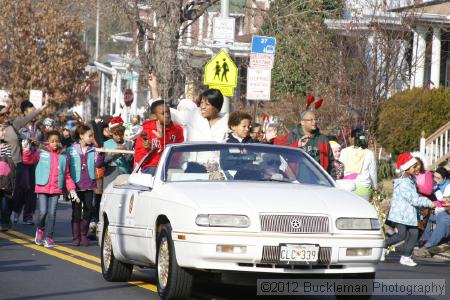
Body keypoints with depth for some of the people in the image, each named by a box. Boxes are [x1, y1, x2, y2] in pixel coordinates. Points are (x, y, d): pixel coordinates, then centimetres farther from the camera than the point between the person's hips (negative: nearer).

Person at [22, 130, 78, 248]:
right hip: (42, 188, -2)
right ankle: (40, 229, 18)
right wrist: (27, 151, -23)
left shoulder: (63, 156, 10)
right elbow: (29, 160, -5)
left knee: (52, 213, -2)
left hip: (56, 189, 2)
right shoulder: (41, 153, 3)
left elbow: (67, 175, 12)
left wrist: (72, 190, 6)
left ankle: (48, 237, 6)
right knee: (43, 211, -10)